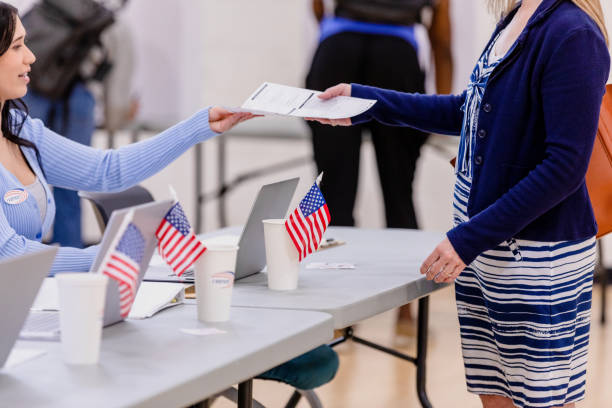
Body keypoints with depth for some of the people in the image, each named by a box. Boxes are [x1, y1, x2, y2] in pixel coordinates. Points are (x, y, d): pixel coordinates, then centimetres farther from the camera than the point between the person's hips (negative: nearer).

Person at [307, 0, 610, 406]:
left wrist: (471, 238, -19)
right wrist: (366, 102, 23)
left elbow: (566, 167, -20)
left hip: (538, 258, -8)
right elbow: (466, 112, 25)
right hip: (484, 253, 8)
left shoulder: (573, 35, -18)